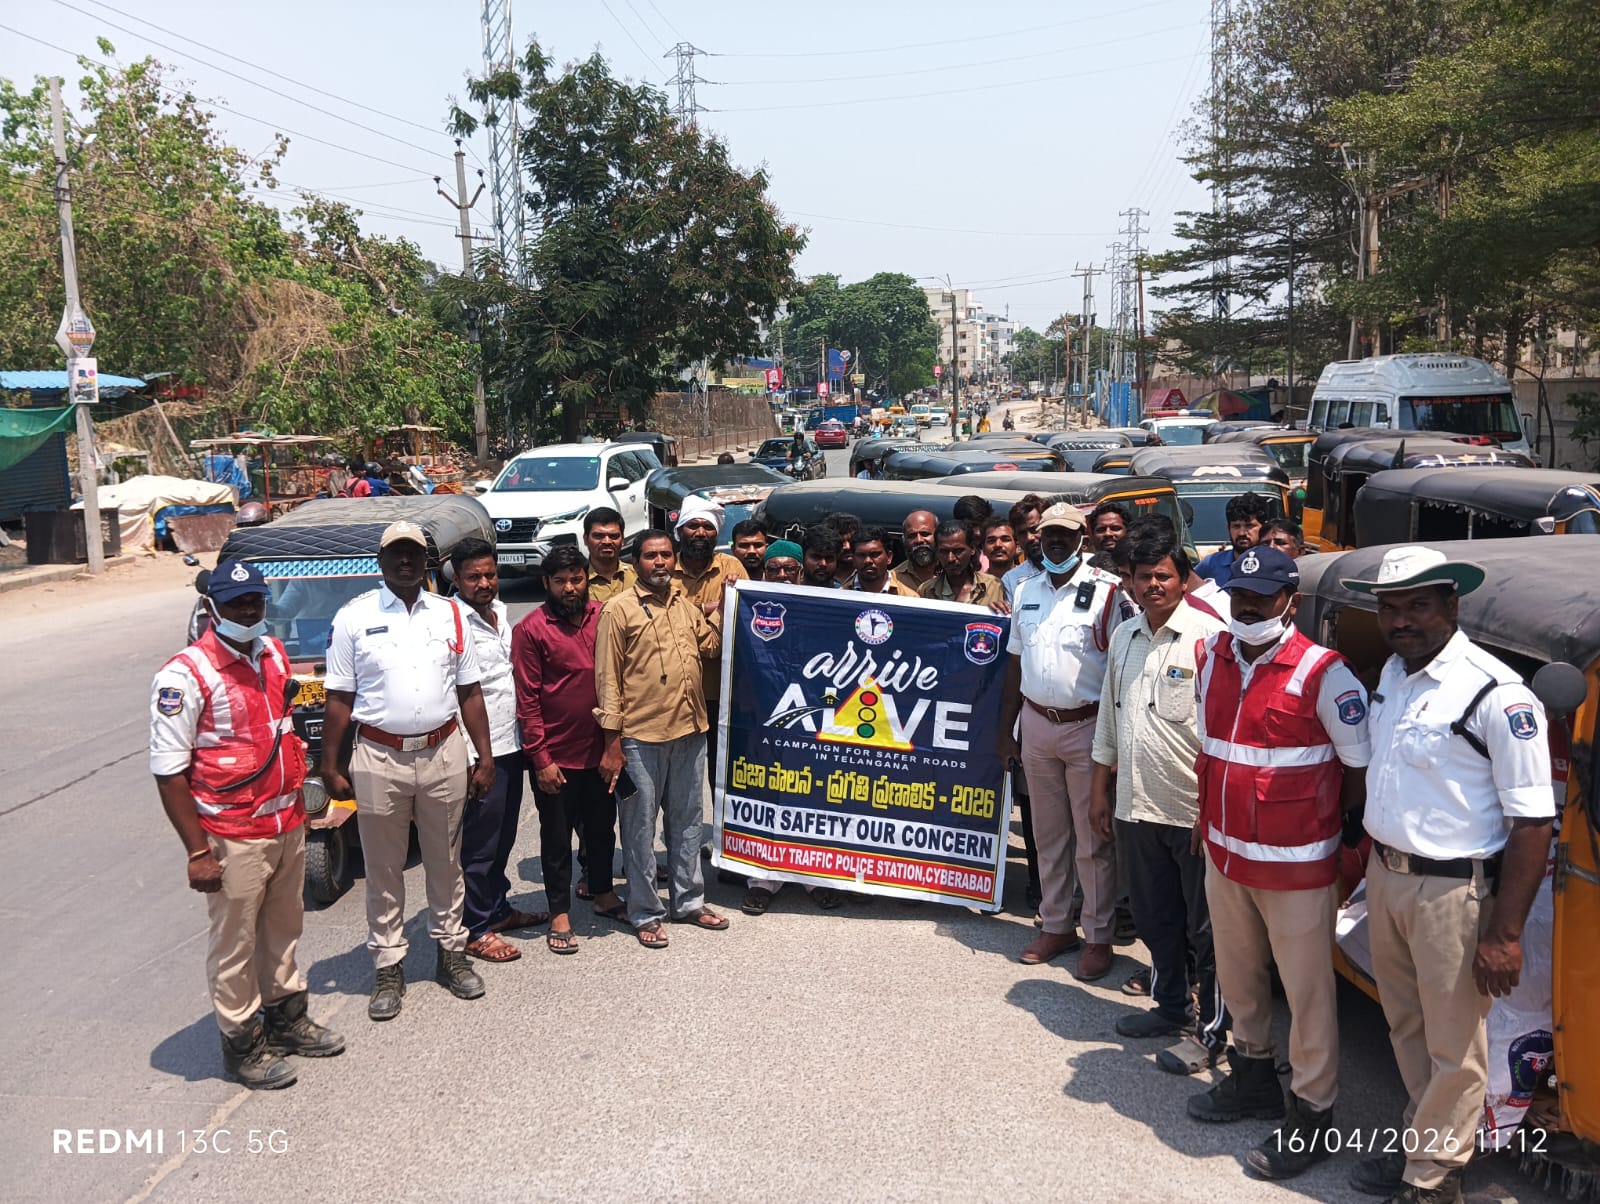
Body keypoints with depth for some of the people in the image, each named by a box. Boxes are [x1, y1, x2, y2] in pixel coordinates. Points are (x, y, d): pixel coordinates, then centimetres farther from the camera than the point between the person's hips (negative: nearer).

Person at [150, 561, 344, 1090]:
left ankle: (286, 1018, 38)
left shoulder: (273, 653, 5)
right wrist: (198, 851, -18)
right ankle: (241, 1045, 22)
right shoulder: (185, 676, -18)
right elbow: (168, 772, -17)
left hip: (287, 824, 7)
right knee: (234, 944, 6)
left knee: (284, 929, 21)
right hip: (233, 838, -7)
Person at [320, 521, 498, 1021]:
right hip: (379, 758, -2)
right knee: (383, 868, 8)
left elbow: (469, 692, 8)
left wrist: (485, 756, 5)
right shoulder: (354, 617, -1)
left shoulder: (450, 614, 6)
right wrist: (331, 766, -4)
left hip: (444, 753, 2)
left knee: (445, 862, 14)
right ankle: (388, 967, 21)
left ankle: (450, 951, 29)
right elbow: (339, 698, -1)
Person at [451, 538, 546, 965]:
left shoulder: (501, 611, 10)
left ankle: (498, 908, 35)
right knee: (479, 845, 3)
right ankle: (476, 930, 14)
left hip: (510, 744, 9)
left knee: (503, 837, 20)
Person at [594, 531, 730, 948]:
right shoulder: (619, 610, -8)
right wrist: (612, 742, -12)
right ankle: (645, 913, 19)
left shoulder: (688, 604, 10)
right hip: (641, 738, -6)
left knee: (687, 821, 17)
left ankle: (689, 901, 31)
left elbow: (712, 645, 19)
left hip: (691, 731, 6)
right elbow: (608, 680, -9)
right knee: (641, 828, 6)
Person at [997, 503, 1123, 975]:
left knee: (1092, 839, 3)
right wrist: (1005, 732, 12)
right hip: (1036, 723, 5)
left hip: (1087, 725, -5)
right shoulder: (1025, 592, 9)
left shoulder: (1106, 591, -9)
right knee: (1048, 834, 14)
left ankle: (1099, 937, 15)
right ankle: (1055, 925, 27)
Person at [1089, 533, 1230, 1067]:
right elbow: (1108, 720, 17)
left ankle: (1212, 1030, 18)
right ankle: (1170, 1007, 36)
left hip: (1194, 808, -6)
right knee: (1155, 917, 19)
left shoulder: (1209, 636, -11)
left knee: (1205, 927, 5)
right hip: (1136, 804, 7)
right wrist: (1100, 790, 17)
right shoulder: (1124, 636, 10)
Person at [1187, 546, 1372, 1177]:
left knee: (1307, 989, 5)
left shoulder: (1323, 674, -17)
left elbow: (1361, 767, -10)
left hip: (1295, 864, -6)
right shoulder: (1214, 656, 3)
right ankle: (1253, 1077, 42)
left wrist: (1327, 828, -2)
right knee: (1237, 976, 21)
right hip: (1225, 853, 7)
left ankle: (1311, 1114, 21)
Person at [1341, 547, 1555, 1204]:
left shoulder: (1499, 696, -20)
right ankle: (1419, 1142, 40)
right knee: (1405, 1027, 21)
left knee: (1452, 1046, 7)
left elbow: (1532, 823, -19)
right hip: (1385, 876, 7)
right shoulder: (1393, 671, 5)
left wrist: (1505, 934, -19)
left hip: (1452, 891, -7)